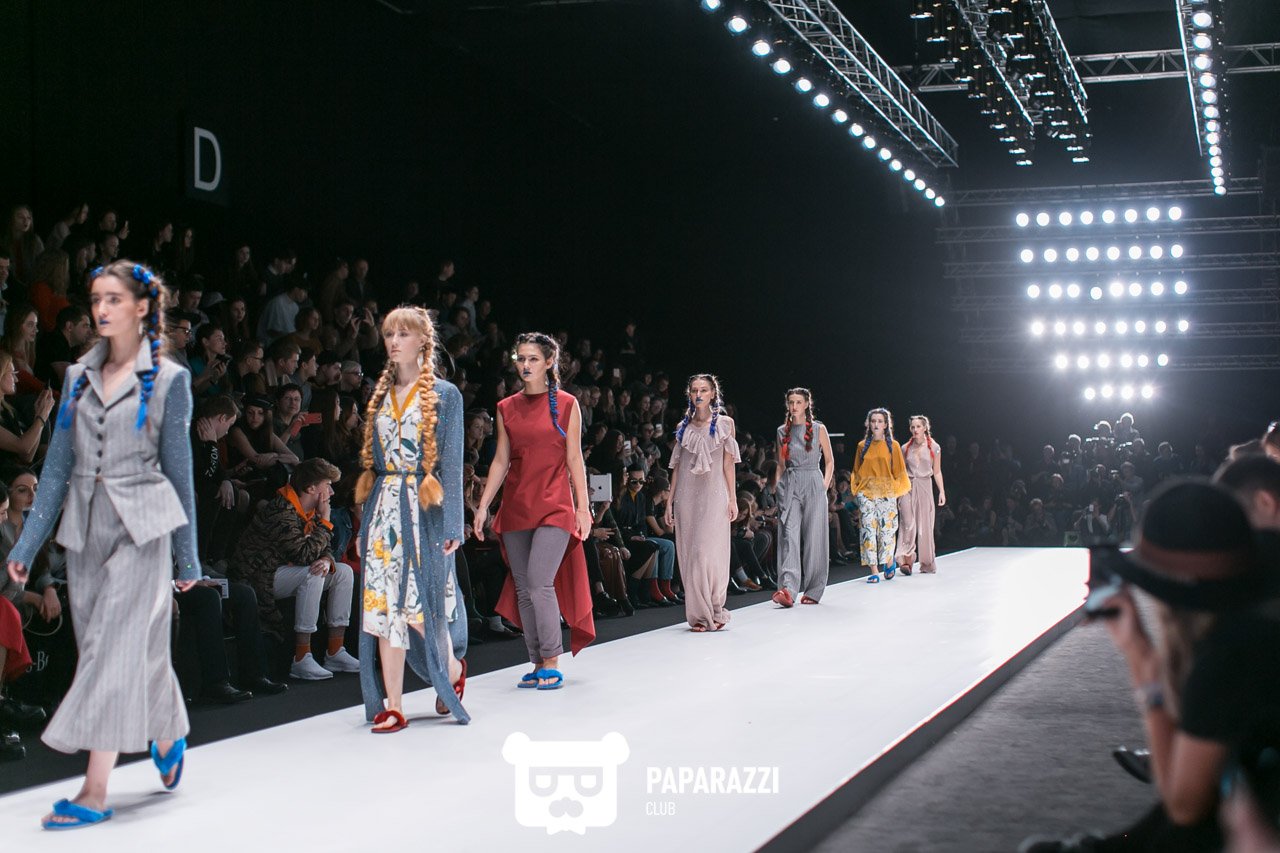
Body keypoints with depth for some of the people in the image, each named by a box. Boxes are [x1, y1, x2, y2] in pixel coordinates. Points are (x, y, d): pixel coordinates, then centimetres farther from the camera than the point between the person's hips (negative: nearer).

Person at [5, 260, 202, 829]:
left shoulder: (167, 379, -3)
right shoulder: (80, 376, 9)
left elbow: (178, 470, 0)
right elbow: (59, 465, 11)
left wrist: (187, 557, 3)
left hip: (139, 528, -5)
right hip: (85, 527, 5)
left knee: (112, 652, -9)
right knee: (138, 650, 12)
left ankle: (95, 791, -8)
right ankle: (168, 738, 36)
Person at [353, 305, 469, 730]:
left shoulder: (444, 395, 0)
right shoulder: (380, 395, 13)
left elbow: (451, 461, -3)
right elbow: (373, 459, 14)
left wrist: (451, 524, -9)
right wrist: (366, 519, 9)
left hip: (424, 511, -4)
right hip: (384, 512, 4)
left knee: (425, 604, -2)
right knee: (385, 605, 0)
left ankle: (453, 668, 29)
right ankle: (392, 706, 4)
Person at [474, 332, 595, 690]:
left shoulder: (566, 405, 3)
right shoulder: (506, 409, 10)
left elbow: (574, 459, 3)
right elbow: (501, 461, 11)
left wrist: (583, 506, -2)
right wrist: (483, 506, 5)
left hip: (554, 506, -4)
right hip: (515, 508, 4)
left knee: (539, 583, -16)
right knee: (523, 589, 4)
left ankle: (552, 664, -6)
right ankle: (538, 664, 13)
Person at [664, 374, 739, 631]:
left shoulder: (725, 424, 5)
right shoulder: (684, 427, 11)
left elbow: (728, 463, 3)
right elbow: (677, 466, 12)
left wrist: (732, 498, -4)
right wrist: (670, 502, 8)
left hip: (713, 494, -3)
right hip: (687, 494, 3)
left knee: (709, 552, -10)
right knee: (690, 554, 0)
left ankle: (714, 611, 4)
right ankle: (698, 615, 6)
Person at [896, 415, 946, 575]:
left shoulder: (934, 447, 4)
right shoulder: (905, 448, 7)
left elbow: (937, 472, 8)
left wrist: (942, 491, 0)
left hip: (925, 486, 0)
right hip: (908, 487, 0)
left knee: (925, 525, 2)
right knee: (908, 523, -14)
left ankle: (927, 564, 12)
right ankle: (907, 560, -18)